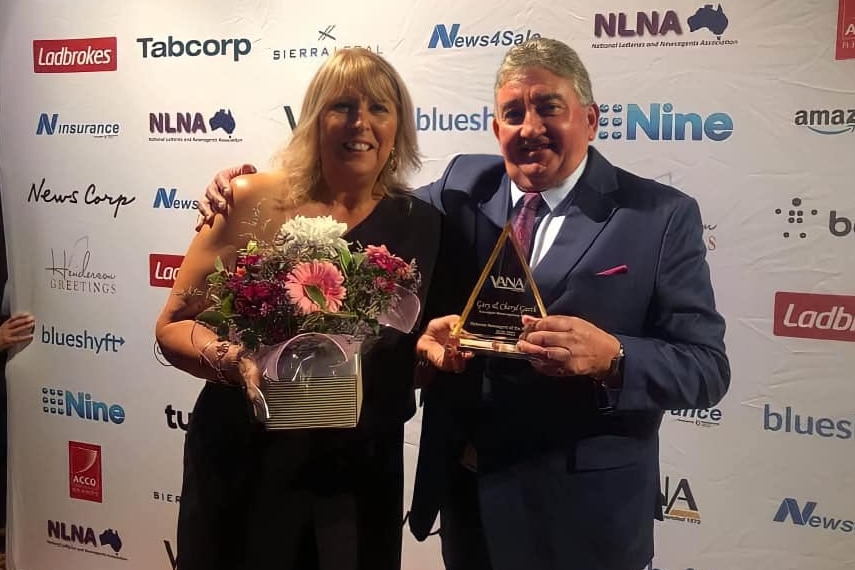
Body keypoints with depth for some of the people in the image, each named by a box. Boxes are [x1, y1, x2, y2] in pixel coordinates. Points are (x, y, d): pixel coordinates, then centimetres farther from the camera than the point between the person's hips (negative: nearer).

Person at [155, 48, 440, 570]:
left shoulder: (419, 225, -1)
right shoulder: (254, 199, -8)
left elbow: (410, 360, 7)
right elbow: (174, 325, -3)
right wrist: (238, 362, -22)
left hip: (358, 474, 2)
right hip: (244, 463, -1)